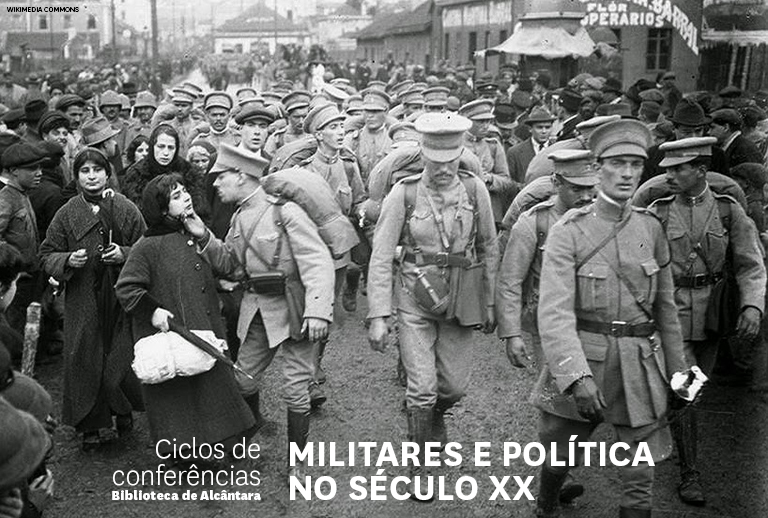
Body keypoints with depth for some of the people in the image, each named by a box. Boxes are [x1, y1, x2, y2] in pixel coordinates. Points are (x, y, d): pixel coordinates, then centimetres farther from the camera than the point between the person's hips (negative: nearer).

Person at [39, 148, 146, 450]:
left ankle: (123, 410, 29)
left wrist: (124, 254, -15)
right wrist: (68, 260, -15)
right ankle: (90, 427, 19)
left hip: (121, 299, -1)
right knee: (85, 362, 4)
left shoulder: (126, 209, -1)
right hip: (82, 303, 1)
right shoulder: (66, 214, 2)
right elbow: (47, 255, 5)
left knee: (122, 359, 2)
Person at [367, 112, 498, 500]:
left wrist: (489, 303, 7)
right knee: (423, 388, -2)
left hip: (459, 299, 2)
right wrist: (377, 316, -13)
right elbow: (381, 258, -10)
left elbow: (488, 249, 6)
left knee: (455, 385, 9)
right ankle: (419, 467, 20)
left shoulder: (475, 189, -5)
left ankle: (433, 416, 46)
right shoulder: (404, 193, -12)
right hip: (413, 300, -2)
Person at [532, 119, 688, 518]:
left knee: (640, 478, 5)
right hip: (581, 361, -2)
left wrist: (676, 368, 12)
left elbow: (665, 304, 11)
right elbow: (555, 312, -18)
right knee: (557, 458, 17)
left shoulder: (651, 228, 4)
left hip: (640, 366, 2)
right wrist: (577, 375, -29)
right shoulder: (568, 232, -9)